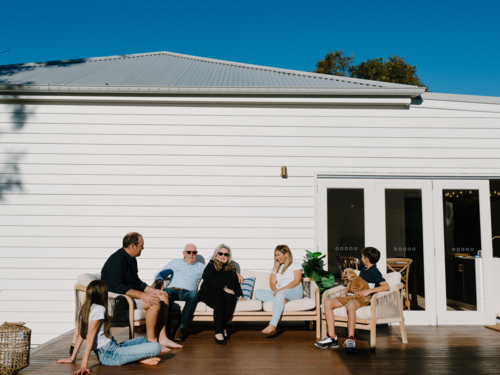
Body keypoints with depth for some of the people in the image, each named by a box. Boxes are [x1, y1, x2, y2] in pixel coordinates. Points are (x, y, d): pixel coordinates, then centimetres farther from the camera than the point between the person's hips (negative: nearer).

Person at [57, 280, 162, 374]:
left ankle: (139, 358, 2)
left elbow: (80, 335, 10)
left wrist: (72, 358, 17)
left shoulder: (84, 309, 8)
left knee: (142, 340, 28)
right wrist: (84, 365, -24)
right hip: (110, 354, -10)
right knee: (156, 347, -22)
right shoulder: (99, 309, -17)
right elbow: (90, 337, -22)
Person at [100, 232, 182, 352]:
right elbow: (116, 287, -30)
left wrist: (153, 290, 6)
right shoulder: (117, 260, -21)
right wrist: (141, 295, -33)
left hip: (130, 292, 10)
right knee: (155, 302, -25)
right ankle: (150, 341, -12)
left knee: (163, 297, 1)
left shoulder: (131, 259, 10)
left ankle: (162, 338, 3)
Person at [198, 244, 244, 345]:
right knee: (219, 302, -36)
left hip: (226, 293, 3)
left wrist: (240, 295, 9)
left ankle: (223, 329, -25)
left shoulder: (231, 267, 24)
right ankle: (218, 333, -36)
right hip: (209, 291, -3)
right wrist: (224, 288, -16)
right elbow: (209, 278, -9)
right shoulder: (211, 265, 9)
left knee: (231, 300, -32)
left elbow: (236, 282, 25)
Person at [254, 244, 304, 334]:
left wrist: (281, 290, -15)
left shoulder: (295, 264, 12)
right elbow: (272, 283, 13)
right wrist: (275, 290, -12)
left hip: (295, 291, -5)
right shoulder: (276, 268, 27)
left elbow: (297, 281, -4)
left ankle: (272, 325, -49)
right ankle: (283, 301, -34)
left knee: (280, 294, -40)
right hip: (279, 293, 6)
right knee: (257, 293, -17)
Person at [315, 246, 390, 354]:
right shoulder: (363, 270, 22)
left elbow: (386, 287, -18)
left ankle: (350, 339, -39)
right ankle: (332, 337, -14)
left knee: (350, 305, -43)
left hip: (364, 300, -9)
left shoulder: (374, 272, -5)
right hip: (352, 297, 9)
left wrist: (369, 291, -24)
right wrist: (350, 289, 5)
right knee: (328, 303, -10)